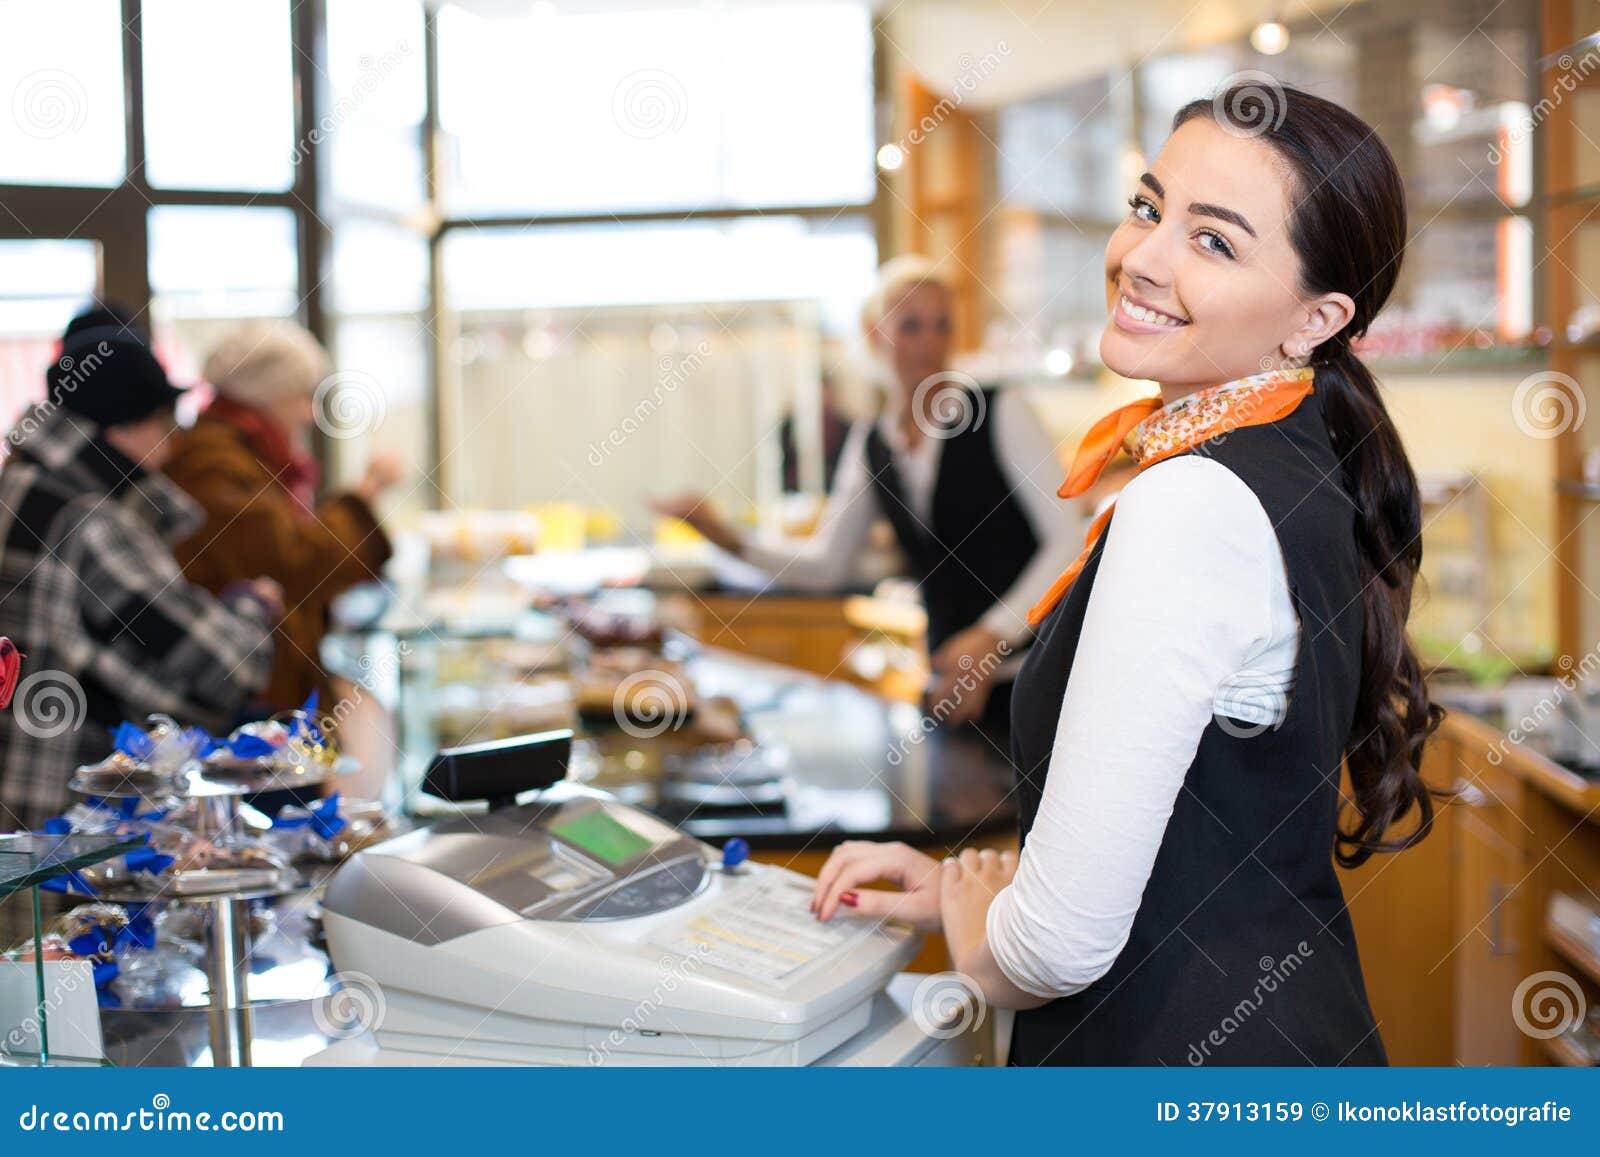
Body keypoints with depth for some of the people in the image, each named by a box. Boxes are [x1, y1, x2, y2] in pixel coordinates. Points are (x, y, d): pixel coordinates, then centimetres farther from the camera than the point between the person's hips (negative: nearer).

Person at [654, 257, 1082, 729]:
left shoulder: (1002, 413, -6)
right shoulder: (868, 445, 9)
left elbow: (1066, 540, -10)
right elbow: (826, 563, 10)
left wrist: (992, 634, -19)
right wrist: (728, 539, -5)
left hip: (1030, 670, -4)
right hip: (954, 680, 4)